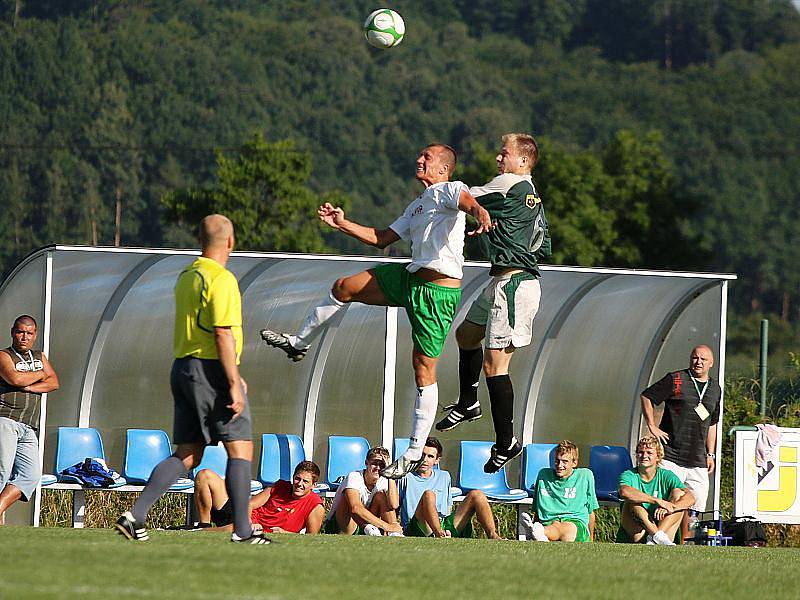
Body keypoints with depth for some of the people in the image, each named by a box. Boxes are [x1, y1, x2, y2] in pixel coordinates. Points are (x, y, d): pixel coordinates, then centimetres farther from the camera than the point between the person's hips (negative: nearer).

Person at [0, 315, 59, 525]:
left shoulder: (39, 357, 23)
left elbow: (54, 383, 9)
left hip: (28, 429, 6)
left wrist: (28, 387, -7)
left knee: (31, 474, -12)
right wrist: (40, 375, 1)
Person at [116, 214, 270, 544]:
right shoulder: (221, 279, -13)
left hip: (183, 368, 9)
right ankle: (243, 530, -6)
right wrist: (234, 384, -17)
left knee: (186, 454, 9)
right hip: (211, 371, -9)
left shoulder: (186, 276, 16)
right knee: (241, 449, -3)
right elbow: (223, 334, -19)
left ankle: (135, 516, 0)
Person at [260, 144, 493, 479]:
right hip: (410, 277, 9)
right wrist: (342, 224, 24)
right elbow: (382, 239, 30)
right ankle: (299, 343, 31)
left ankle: (414, 453, 0)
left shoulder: (447, 190, -6)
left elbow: (466, 200, -30)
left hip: (439, 291, -9)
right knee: (344, 288, 13)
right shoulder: (418, 205, 23)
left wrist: (480, 214, -54)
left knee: (424, 371, -5)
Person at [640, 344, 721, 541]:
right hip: (671, 456, -5)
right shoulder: (676, 380, -1)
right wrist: (652, 426, -5)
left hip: (698, 460, 5)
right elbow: (646, 396, 3)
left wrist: (710, 454, 20)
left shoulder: (715, 389, 16)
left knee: (695, 504, 2)